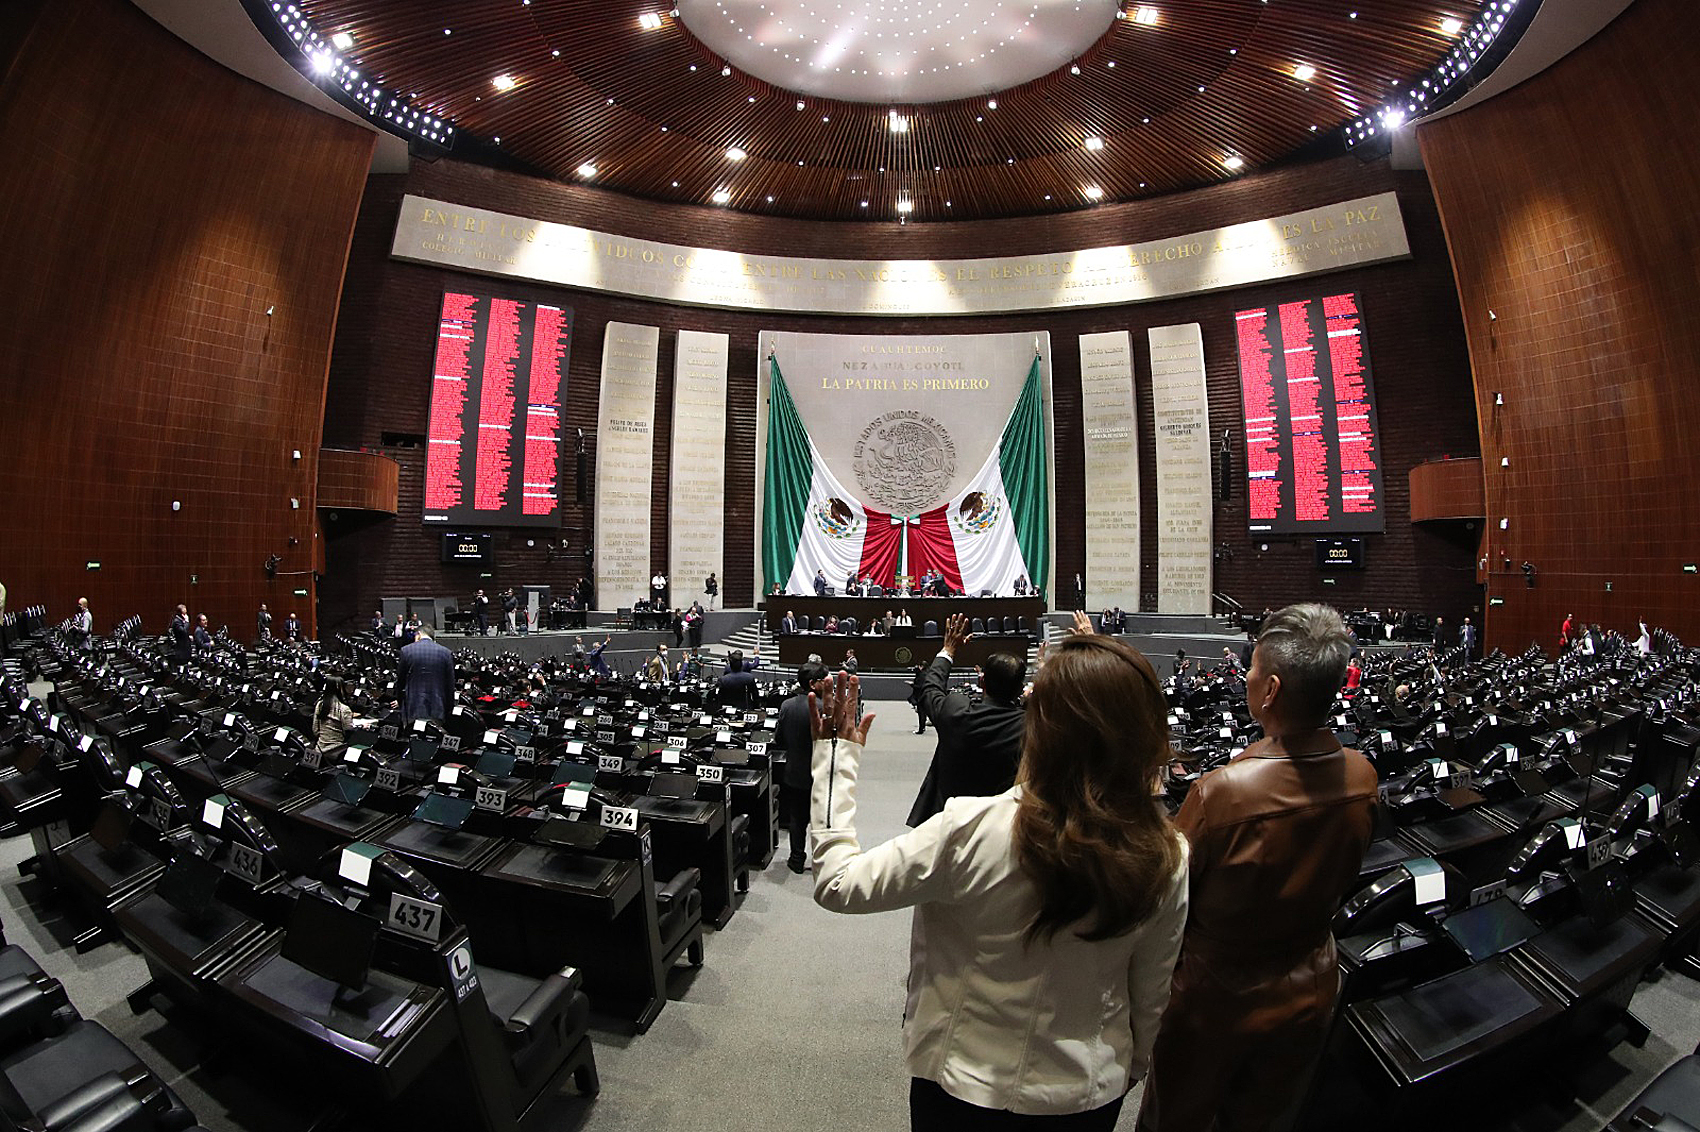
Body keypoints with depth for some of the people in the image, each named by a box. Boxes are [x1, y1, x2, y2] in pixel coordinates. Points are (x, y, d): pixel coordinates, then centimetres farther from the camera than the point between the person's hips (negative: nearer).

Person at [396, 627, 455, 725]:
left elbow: (400, 681, 7)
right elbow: (450, 685, 2)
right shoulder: (446, 653, -1)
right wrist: (448, 712, 12)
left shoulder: (406, 650, -2)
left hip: (412, 710, 0)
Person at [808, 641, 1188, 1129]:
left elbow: (837, 884, -24)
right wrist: (1129, 1069, 15)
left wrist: (836, 756, -18)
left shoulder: (973, 829, -33)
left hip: (963, 1088, -2)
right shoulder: (1167, 858, -20)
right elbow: (1152, 997, -5)